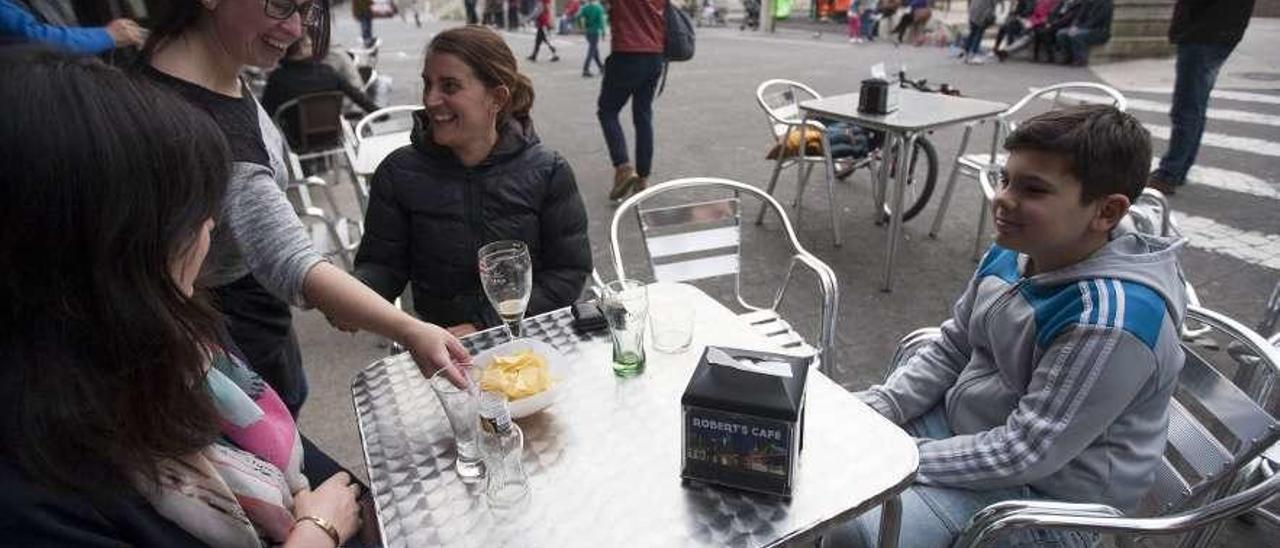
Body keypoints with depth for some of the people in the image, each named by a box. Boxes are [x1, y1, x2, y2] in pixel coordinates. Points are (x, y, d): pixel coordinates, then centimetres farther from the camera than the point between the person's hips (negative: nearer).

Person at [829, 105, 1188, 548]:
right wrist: (867, 411, -7)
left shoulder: (1109, 321, -30)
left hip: (1037, 494, -7)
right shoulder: (1013, 253, -5)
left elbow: (1025, 454, -26)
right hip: (957, 423, 7)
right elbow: (949, 351, 4)